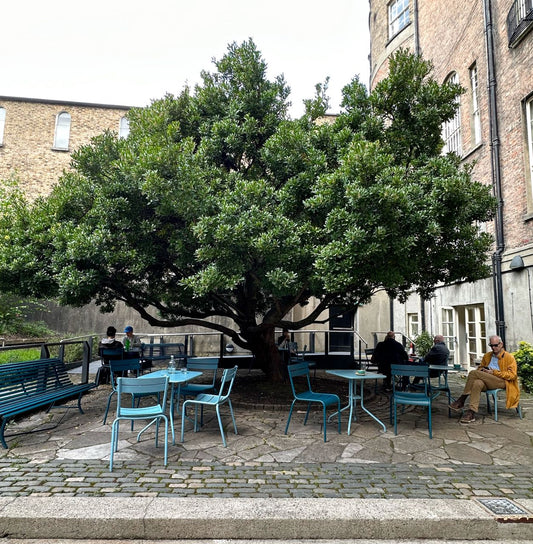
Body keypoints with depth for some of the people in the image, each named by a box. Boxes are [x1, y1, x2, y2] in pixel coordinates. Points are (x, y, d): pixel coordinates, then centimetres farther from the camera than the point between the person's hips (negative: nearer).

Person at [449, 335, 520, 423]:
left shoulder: (509, 357, 7)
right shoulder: (487, 356, 23)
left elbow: (512, 375, -3)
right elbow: (480, 368, 29)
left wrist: (494, 372, -12)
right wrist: (482, 371, 3)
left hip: (502, 382, -5)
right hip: (488, 382, 5)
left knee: (473, 373, -26)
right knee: (477, 383, -35)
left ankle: (461, 401, -22)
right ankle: (472, 413, -39)